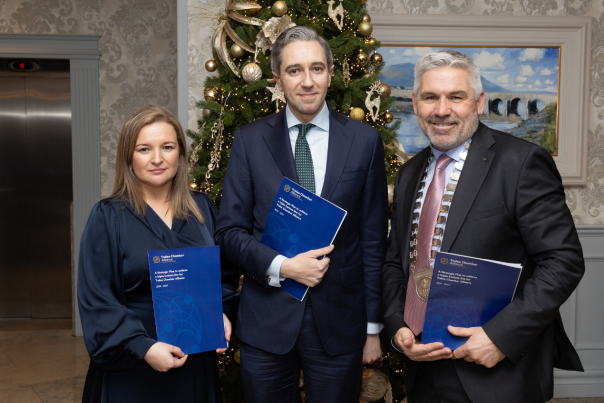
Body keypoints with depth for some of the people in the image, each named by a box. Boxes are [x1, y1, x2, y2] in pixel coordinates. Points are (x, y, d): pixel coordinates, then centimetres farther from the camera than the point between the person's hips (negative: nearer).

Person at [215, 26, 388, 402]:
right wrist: (282, 266, -16)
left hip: (339, 325, 0)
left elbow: (374, 240, 0)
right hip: (265, 326, 1)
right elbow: (229, 231, 0)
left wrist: (374, 327, 1)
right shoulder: (250, 140, 0)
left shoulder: (365, 140, -1)